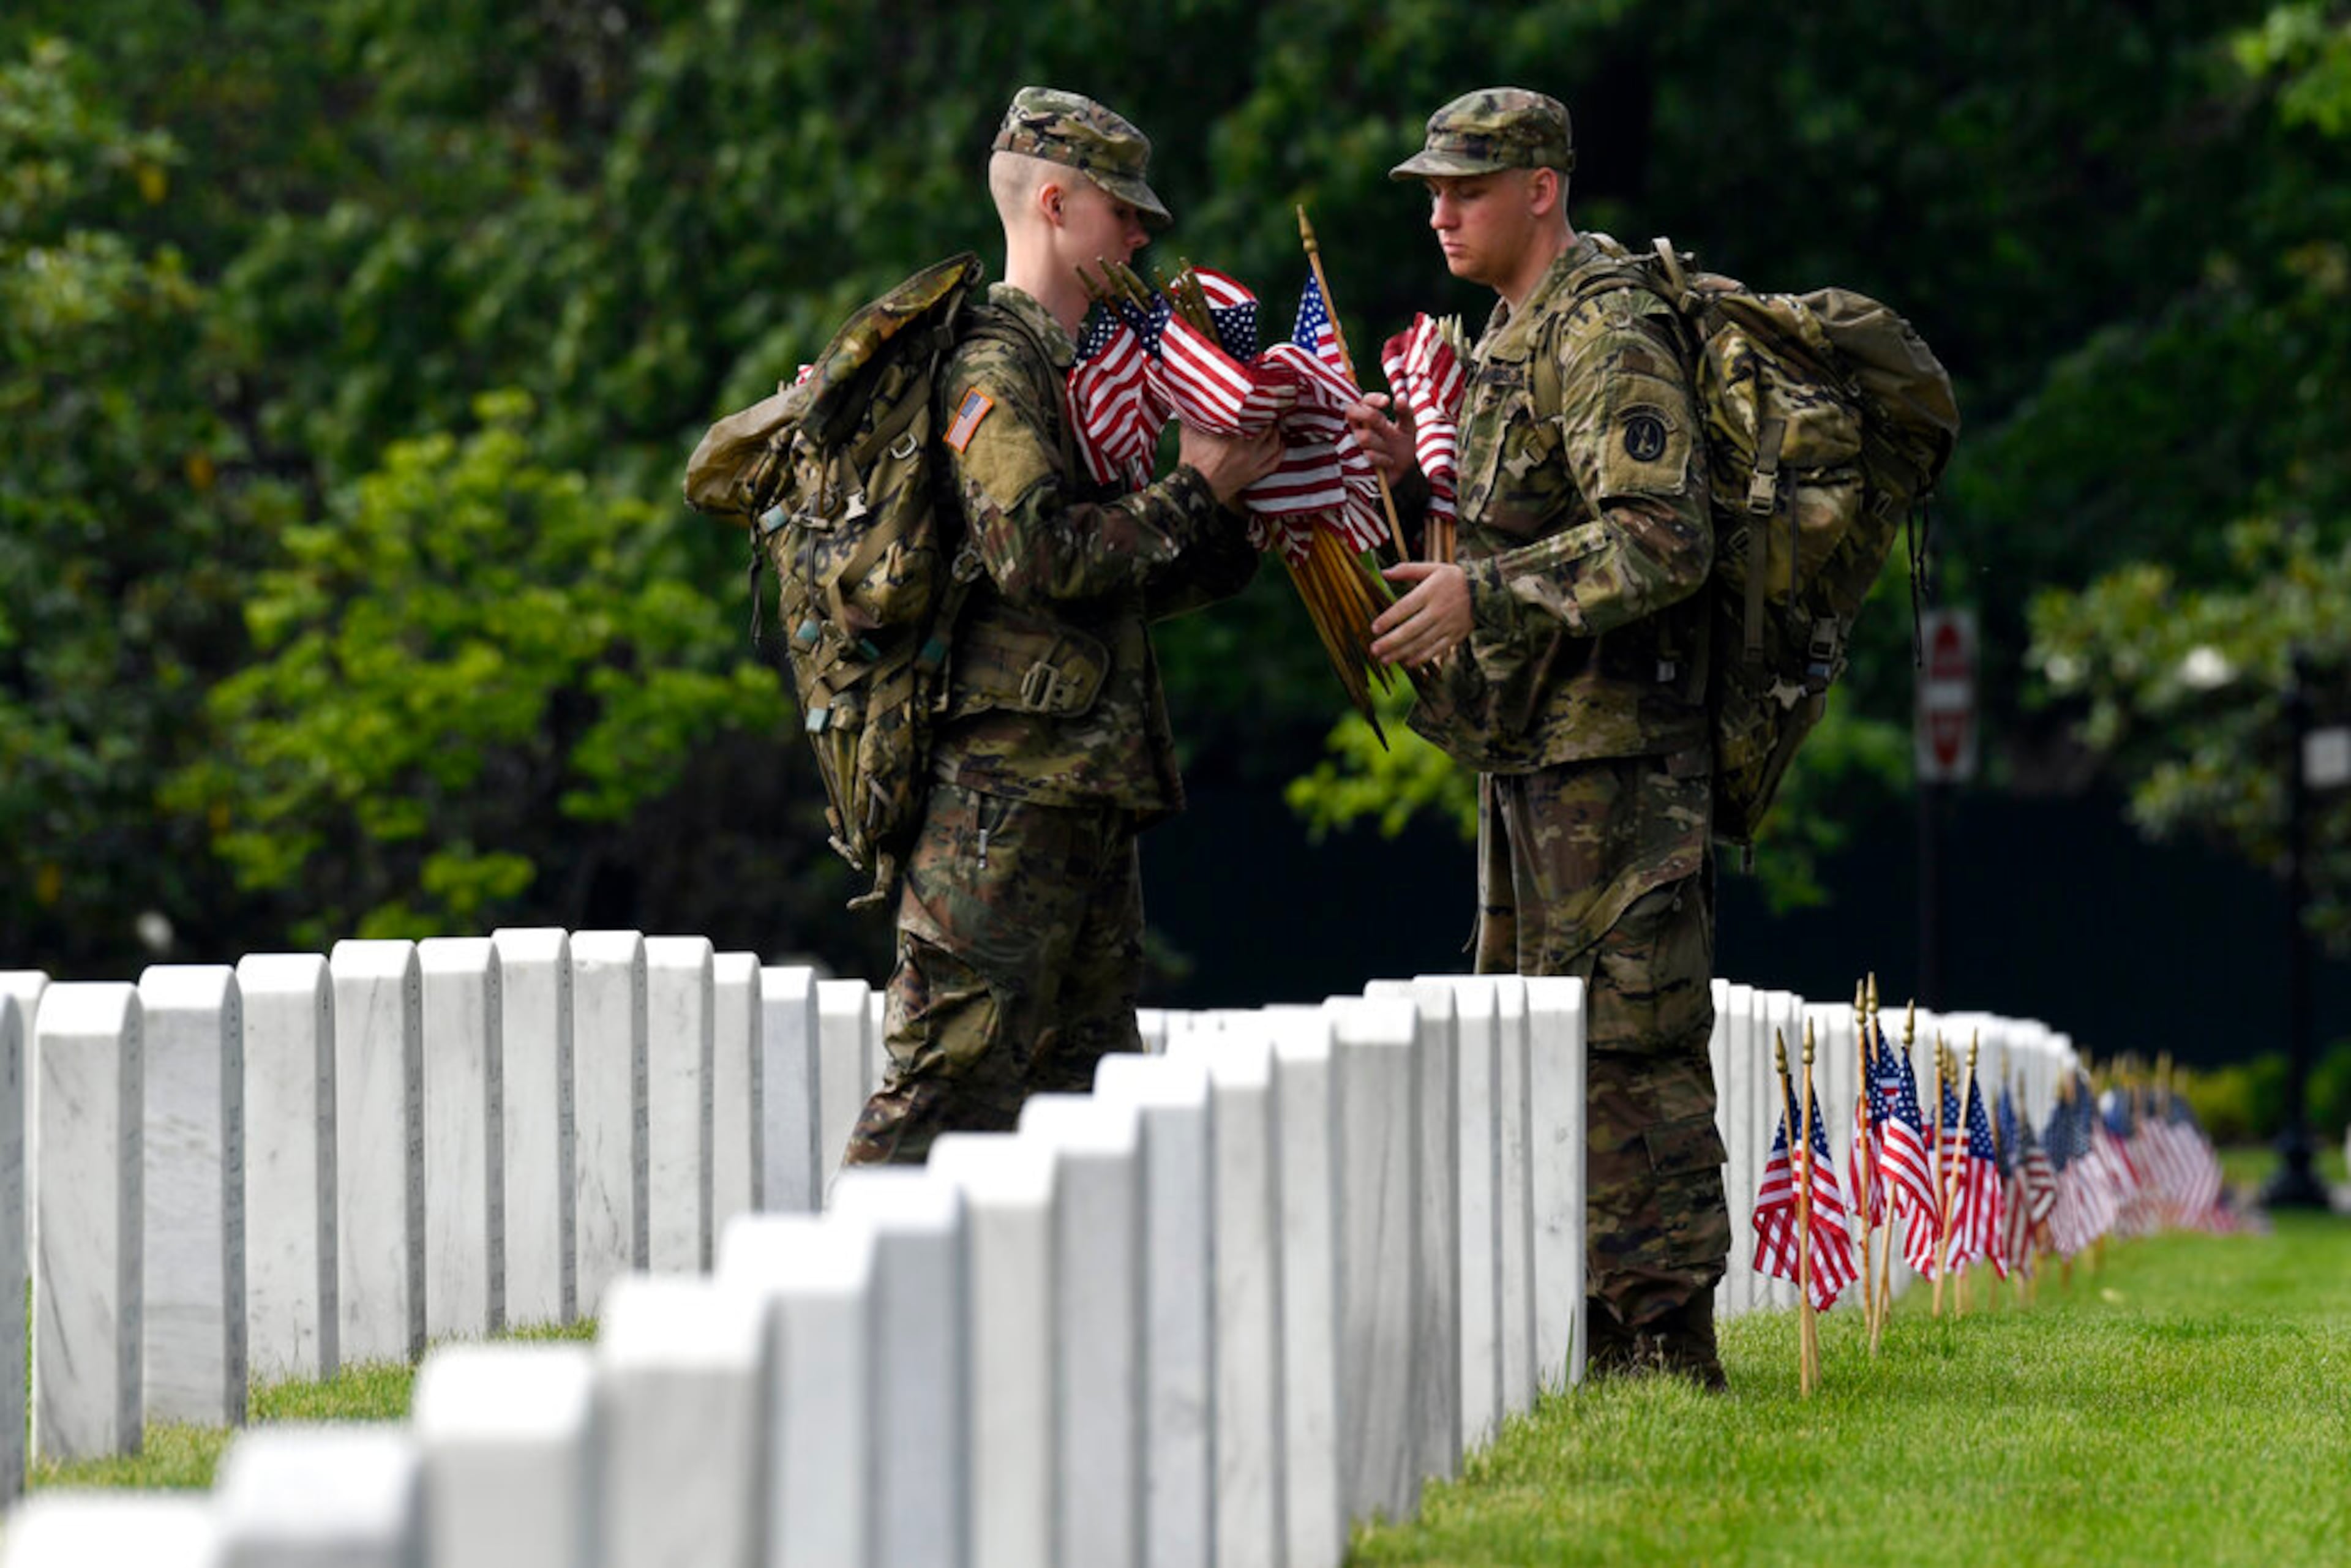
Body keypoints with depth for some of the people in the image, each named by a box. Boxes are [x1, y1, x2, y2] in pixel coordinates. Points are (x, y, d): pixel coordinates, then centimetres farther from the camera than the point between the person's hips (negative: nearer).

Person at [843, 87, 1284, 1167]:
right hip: (1006, 783, -10)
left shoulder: (1080, 367, 21)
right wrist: (1193, 491, -12)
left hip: (1087, 793, 10)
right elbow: (1040, 554, -21)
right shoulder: (995, 367, -9)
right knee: (954, 1074, -11)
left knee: (1089, 1095, 10)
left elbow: (1130, 583, 24)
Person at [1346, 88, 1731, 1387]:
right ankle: (1598, 1324, 19)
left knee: (1623, 1037, -9)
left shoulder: (1609, 337, -15)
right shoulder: (1513, 332, 17)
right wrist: (1412, 474, 10)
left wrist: (1483, 595, -27)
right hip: (1531, 743, 11)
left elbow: (1661, 542, -24)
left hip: (1609, 744, -11)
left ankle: (1665, 1329, -7)